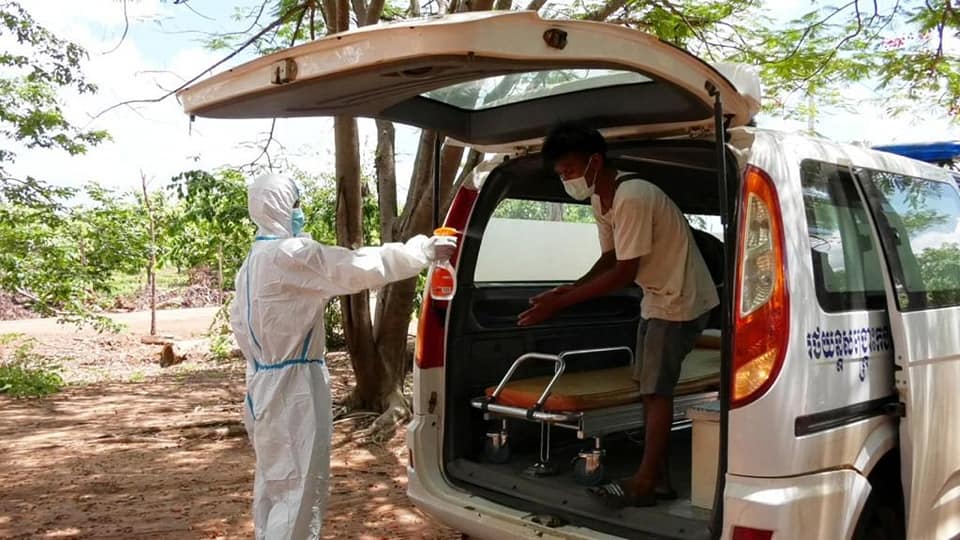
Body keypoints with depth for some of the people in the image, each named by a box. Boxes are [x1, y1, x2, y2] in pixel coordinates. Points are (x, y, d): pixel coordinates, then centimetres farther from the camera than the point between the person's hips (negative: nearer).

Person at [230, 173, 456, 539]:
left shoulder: (253, 261, 11)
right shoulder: (291, 254, -18)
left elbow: (239, 321, 16)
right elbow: (360, 268, -22)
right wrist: (425, 249, -14)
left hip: (265, 383, 10)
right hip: (292, 386, -10)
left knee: (274, 482, 20)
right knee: (299, 488, -3)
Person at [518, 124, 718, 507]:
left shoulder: (632, 198, -28)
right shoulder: (600, 200, 3)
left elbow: (624, 273, -27)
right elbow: (609, 259, 10)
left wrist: (561, 302, -26)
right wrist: (571, 289, -7)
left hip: (681, 299, -10)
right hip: (658, 297, 10)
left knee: (656, 389, -9)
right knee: (649, 385, 9)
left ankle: (644, 483, -1)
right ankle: (658, 477, 15)